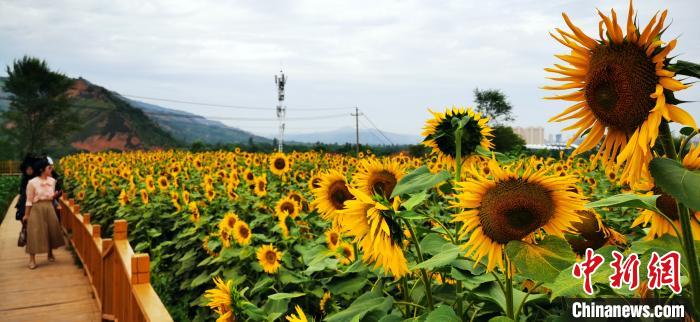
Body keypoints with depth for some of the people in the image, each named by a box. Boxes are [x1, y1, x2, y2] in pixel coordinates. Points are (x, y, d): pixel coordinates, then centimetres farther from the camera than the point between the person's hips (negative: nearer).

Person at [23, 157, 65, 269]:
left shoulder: (52, 181, 3)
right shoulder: (32, 183, -11)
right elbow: (29, 201, -7)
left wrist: (54, 196, -9)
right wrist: (26, 215, -5)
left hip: (49, 208, 5)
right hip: (36, 209, -5)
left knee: (51, 230, 11)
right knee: (35, 233, -4)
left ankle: (50, 254, 31)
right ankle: (32, 259, 2)